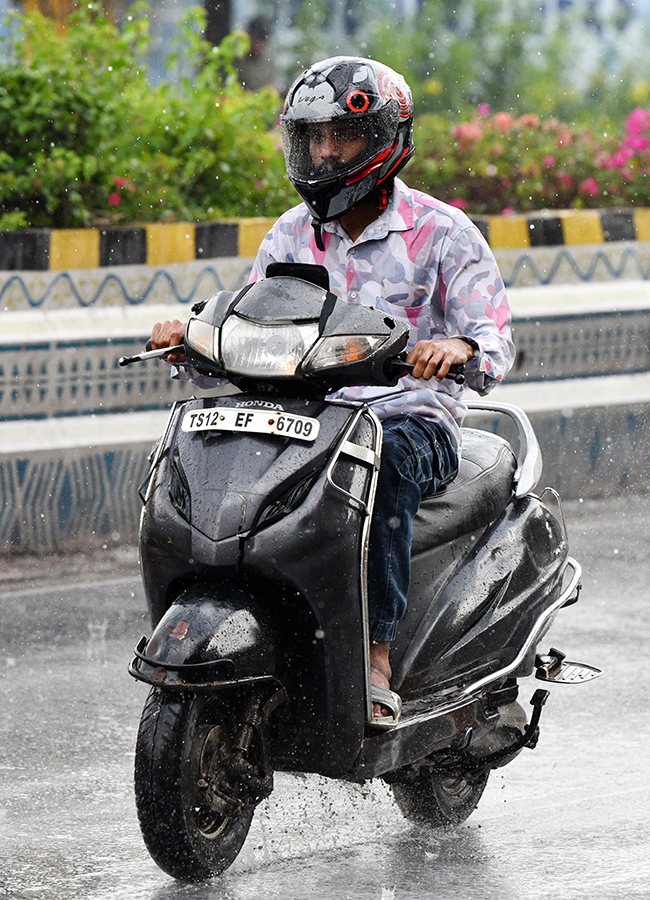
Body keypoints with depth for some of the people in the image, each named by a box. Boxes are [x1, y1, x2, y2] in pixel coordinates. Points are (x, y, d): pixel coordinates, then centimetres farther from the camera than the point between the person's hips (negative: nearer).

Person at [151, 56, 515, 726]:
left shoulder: (442, 231, 1)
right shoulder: (293, 233, 15)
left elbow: (495, 343, -7)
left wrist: (459, 348, -31)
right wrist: (191, 339, -12)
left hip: (416, 417, -4)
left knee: (381, 463, -39)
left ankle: (377, 655, -41)